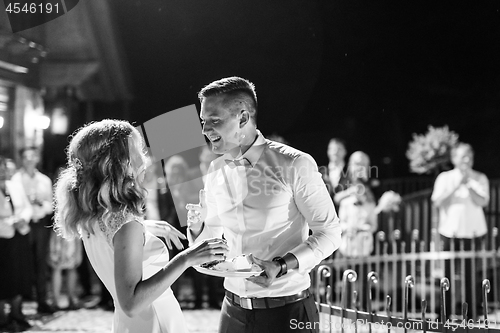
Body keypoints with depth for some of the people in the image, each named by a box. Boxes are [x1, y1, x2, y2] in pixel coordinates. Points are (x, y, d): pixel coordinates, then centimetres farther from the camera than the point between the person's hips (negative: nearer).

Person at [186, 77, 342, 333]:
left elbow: (329, 233, -9)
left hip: (287, 311, -5)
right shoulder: (215, 172, 5)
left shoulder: (295, 165, -12)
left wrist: (282, 266, -22)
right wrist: (196, 226, -7)